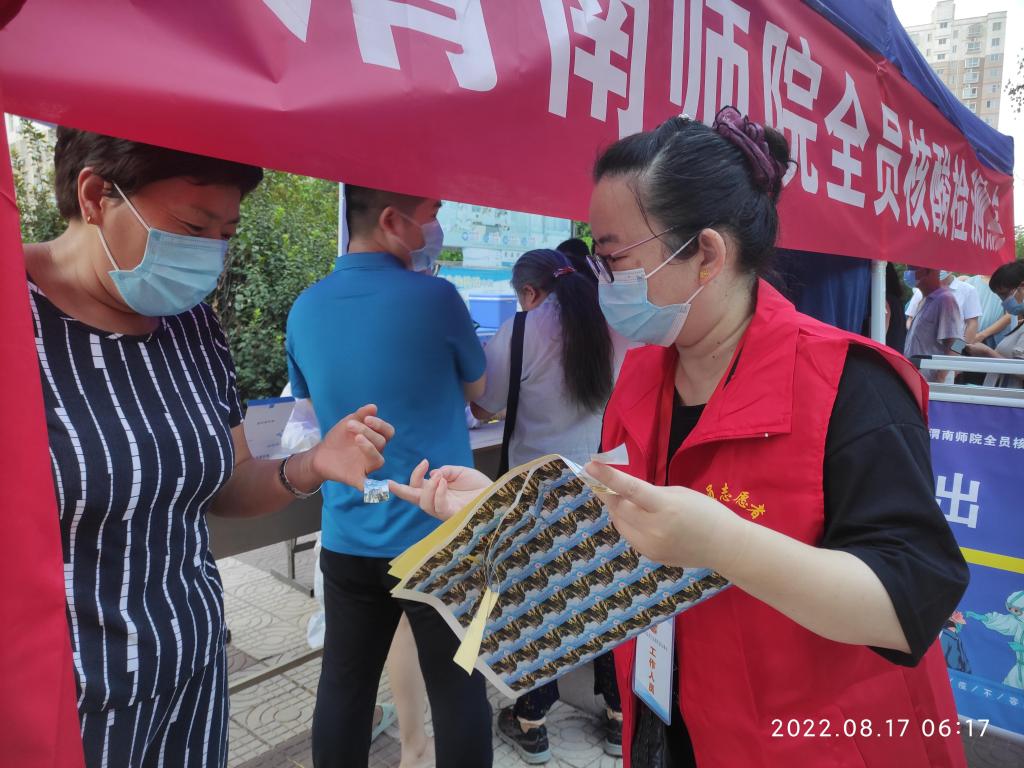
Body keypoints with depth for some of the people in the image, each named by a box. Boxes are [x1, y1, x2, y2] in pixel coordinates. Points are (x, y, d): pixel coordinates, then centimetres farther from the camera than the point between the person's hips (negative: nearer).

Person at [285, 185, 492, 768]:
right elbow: (476, 389, 3)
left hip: (348, 539, 5)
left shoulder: (306, 309, 1)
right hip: (439, 538, -4)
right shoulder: (434, 298, -13)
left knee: (344, 689, 16)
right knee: (458, 692, 11)